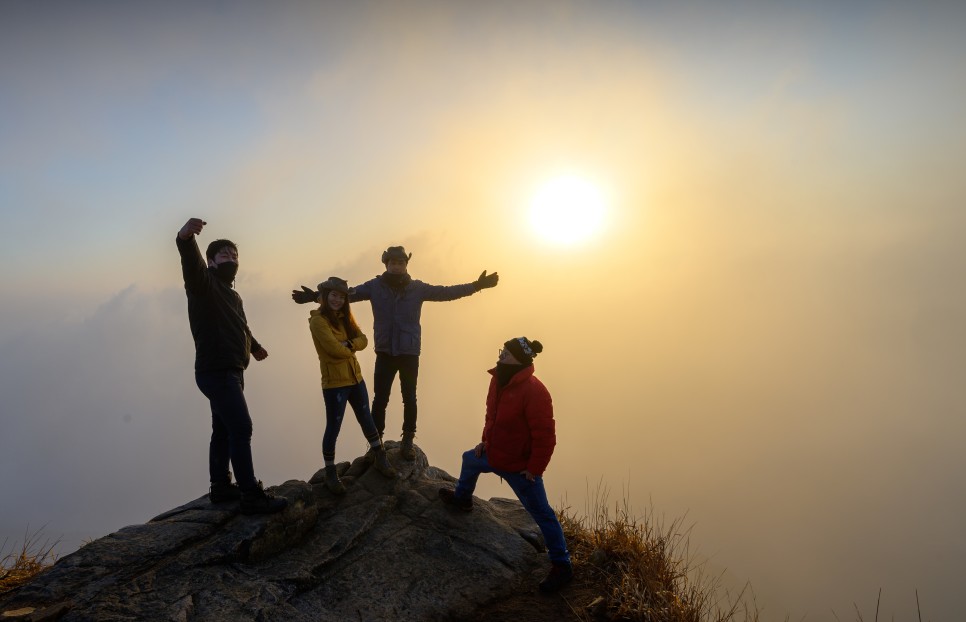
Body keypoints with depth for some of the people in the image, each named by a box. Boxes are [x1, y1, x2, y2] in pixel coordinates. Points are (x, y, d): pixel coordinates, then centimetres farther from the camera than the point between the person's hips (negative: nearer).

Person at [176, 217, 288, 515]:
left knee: (224, 430, 16)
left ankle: (220, 487, 27)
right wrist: (185, 238, -55)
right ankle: (252, 497, -7)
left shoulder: (231, 294, 18)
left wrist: (254, 346, 52)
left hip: (230, 372, 10)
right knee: (241, 428, -11)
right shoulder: (203, 284, -9)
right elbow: (191, 264, -34)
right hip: (216, 372, -10)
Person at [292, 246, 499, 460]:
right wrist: (317, 296, -17)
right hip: (385, 353, 0)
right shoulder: (375, 286, -4)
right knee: (380, 398, 6)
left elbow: (446, 292, -5)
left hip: (410, 353, 0)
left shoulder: (417, 288, -4)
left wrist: (476, 286, -12)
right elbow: (346, 294, -6)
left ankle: (407, 441, 27)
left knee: (409, 398, 10)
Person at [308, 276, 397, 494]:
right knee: (333, 428, 2)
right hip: (334, 383, -7)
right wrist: (351, 349, -4)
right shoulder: (318, 320, -13)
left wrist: (348, 344, -17)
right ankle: (330, 474, 16)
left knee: (366, 420, 18)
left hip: (355, 377, 7)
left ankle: (380, 460, 33)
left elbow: (362, 339, 3)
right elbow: (335, 349, -22)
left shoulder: (345, 316, 10)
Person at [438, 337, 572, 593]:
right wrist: (485, 440, 10)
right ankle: (462, 498, 64)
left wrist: (534, 470, -22)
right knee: (470, 460, 33)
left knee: (542, 514, 2)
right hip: (493, 452, 9)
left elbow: (545, 437, -27)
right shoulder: (499, 379, -4)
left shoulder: (534, 392, -31)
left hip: (519, 466, -9)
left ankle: (562, 566, 17)